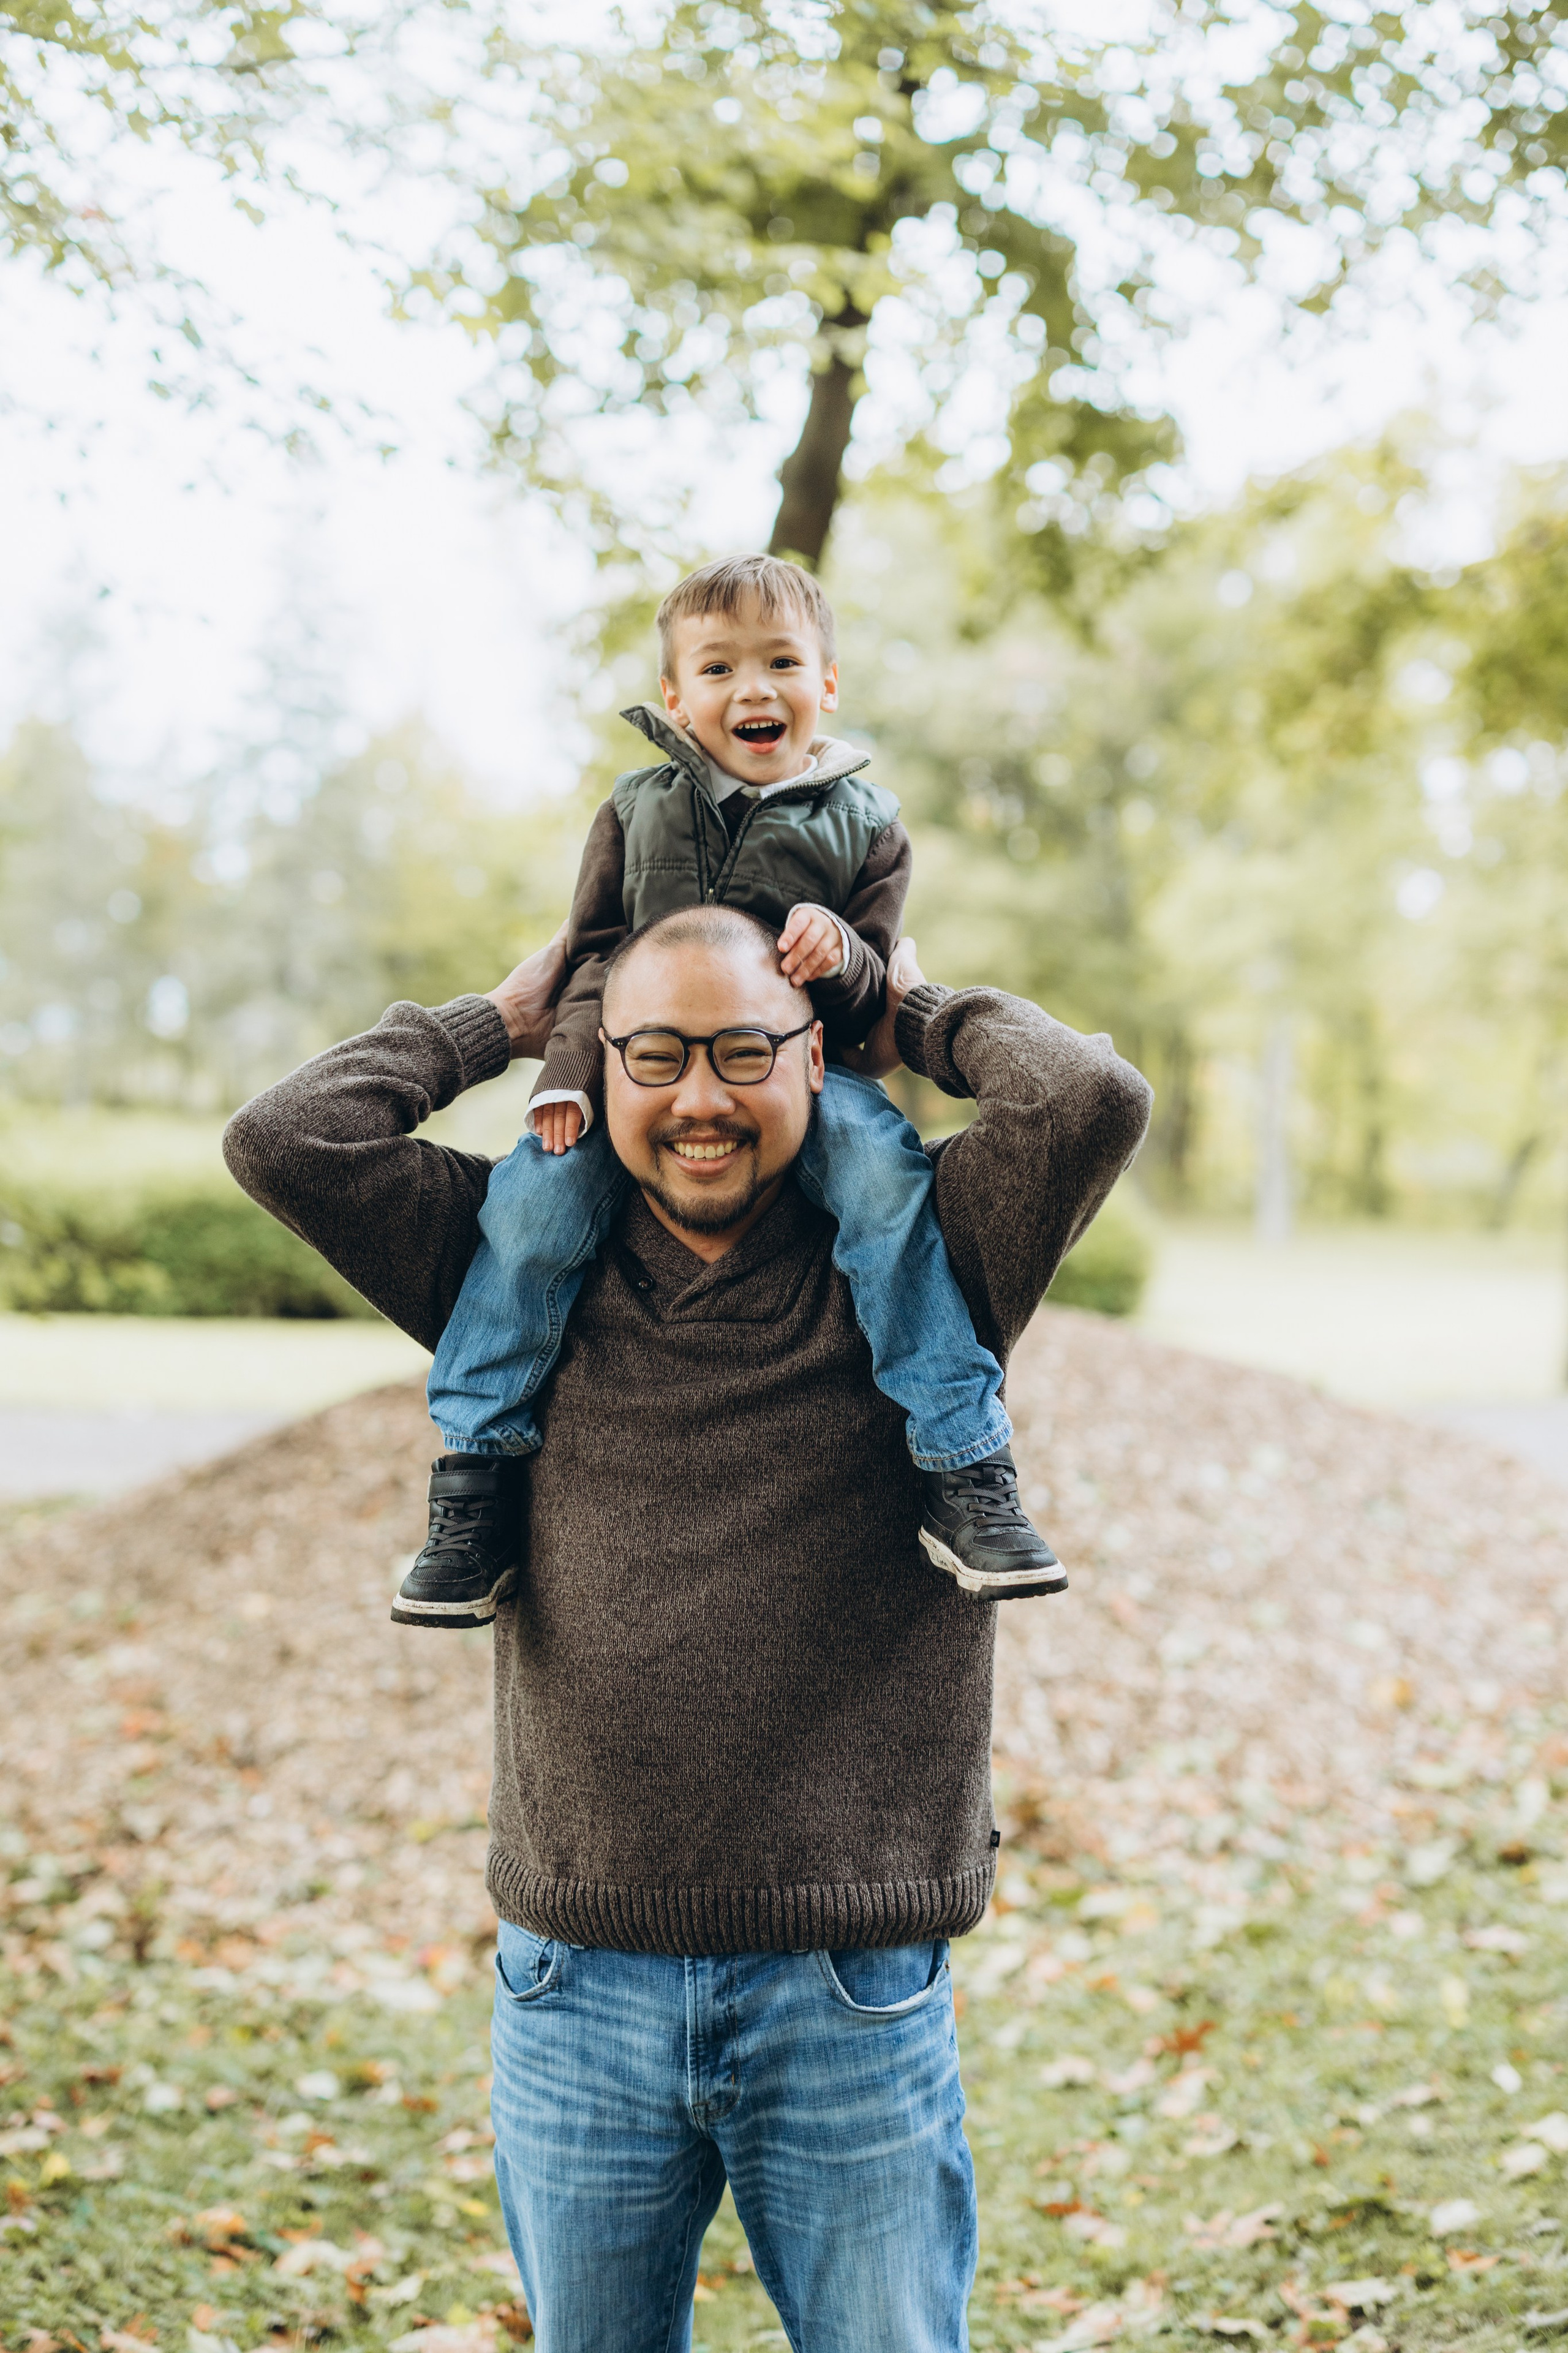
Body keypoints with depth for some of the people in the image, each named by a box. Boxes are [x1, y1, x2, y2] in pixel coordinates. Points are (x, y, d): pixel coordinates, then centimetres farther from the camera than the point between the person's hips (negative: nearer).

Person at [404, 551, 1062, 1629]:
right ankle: (477, 1480, -9)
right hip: (647, 1070, 1)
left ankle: (965, 1469, -24)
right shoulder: (638, 811, 6)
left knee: (888, 1176, -31)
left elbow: (872, 994, 3)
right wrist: (573, 1070, -7)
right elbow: (596, 951, 10)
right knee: (535, 1196, -24)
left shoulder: (862, 823, 4)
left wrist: (840, 952, -22)